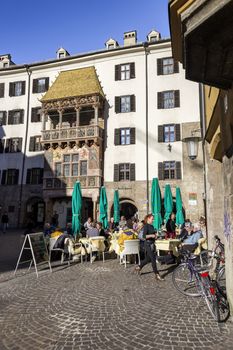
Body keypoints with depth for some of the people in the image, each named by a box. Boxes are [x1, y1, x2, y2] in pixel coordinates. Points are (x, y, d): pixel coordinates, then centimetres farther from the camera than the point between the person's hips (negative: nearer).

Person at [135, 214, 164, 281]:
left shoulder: (152, 226, 12)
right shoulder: (146, 226, -13)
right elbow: (144, 236, -21)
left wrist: (155, 235, 5)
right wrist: (151, 235, -23)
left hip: (152, 244, 9)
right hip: (148, 244, -9)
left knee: (148, 258, 16)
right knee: (153, 259, -4)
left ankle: (139, 268, 33)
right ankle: (157, 275, 4)